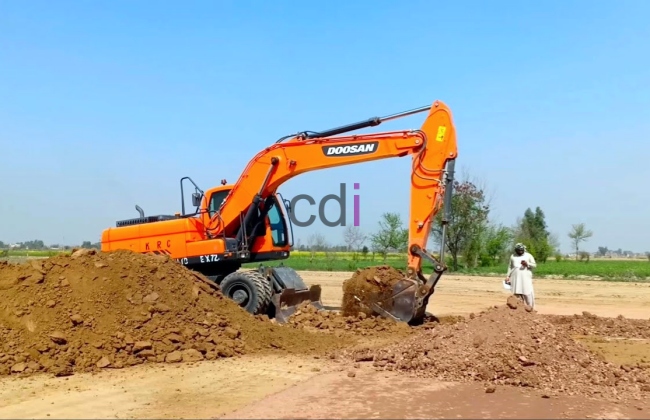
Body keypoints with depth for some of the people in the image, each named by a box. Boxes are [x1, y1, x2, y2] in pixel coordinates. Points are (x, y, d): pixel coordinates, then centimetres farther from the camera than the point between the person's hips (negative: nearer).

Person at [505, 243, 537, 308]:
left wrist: (527, 264, -17)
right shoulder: (513, 256, 13)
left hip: (526, 278, -2)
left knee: (528, 293, -8)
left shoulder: (528, 256, 6)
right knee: (517, 293, -2)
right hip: (515, 278, 2)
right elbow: (510, 267, 18)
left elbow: (534, 265, 1)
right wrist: (508, 276, 11)